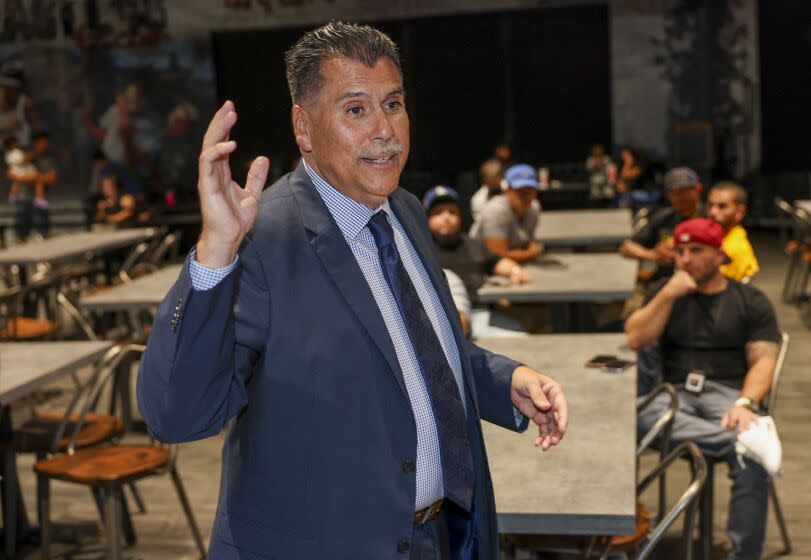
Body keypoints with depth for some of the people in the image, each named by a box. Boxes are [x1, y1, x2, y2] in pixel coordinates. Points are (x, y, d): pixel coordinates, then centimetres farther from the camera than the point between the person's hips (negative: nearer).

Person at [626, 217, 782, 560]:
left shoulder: (750, 300, 12)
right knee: (640, 414, -35)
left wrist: (745, 403, -18)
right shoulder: (666, 292, 19)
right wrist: (668, 295, -3)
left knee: (751, 460, -33)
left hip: (728, 392, -1)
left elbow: (763, 360, 1)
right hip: (677, 393, 1)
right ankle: (744, 437, -42)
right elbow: (635, 339, 6)